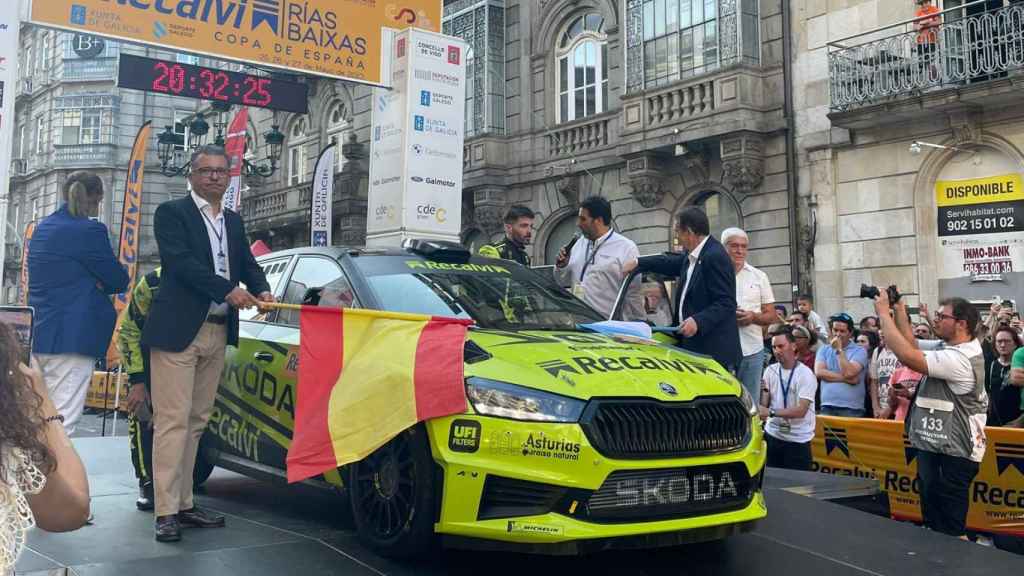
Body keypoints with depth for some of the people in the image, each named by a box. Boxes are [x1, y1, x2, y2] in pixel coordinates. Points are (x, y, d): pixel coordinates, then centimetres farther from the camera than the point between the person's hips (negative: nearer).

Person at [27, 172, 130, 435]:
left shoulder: (43, 227, 13)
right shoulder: (89, 230, -13)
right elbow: (119, 281, -8)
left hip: (39, 334, 9)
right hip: (72, 335, -8)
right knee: (62, 424, -7)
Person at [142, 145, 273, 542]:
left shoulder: (234, 222, 19)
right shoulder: (171, 213, -1)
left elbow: (247, 263, 15)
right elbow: (180, 261, -14)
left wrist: (262, 290, -6)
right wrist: (228, 291, -21)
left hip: (218, 333, 7)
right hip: (178, 331, -7)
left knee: (196, 422, 10)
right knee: (173, 421, -7)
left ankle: (184, 504, 17)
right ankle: (166, 512, -5)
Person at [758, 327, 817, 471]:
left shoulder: (805, 374, -11)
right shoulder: (770, 370, 3)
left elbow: (801, 410, -20)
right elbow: (764, 404, 1)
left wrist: (771, 412, -28)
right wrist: (763, 390, -19)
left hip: (798, 439, -4)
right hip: (772, 435, 4)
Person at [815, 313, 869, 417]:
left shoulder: (859, 351, 1)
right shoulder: (824, 350, 13)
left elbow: (849, 373, -13)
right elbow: (819, 372, -3)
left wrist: (839, 350, -8)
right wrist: (845, 379, -8)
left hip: (851, 409, -3)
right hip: (827, 407, 3)